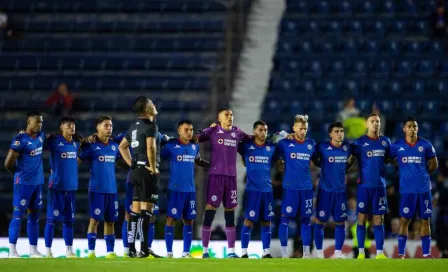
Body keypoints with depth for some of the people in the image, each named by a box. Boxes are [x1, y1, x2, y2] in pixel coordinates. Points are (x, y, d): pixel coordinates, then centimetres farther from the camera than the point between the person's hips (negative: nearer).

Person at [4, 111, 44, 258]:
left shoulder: (41, 136, 8)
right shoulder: (20, 139, -15)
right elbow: (8, 163, -15)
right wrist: (19, 174, 2)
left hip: (38, 182, 7)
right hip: (23, 183, -7)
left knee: (34, 215, 10)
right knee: (18, 215, -5)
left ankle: (33, 250, 15)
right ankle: (12, 250, -4)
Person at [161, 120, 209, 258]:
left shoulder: (195, 146, 10)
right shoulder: (171, 145, -7)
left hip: (190, 189, 5)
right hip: (175, 188, -5)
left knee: (189, 220, 7)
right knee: (171, 219, -4)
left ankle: (186, 252, 14)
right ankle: (169, 252, 1)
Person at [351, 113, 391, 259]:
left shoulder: (385, 141, 9)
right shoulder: (360, 142, -2)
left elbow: (387, 159, 19)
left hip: (380, 185, 3)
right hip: (364, 185, -3)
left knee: (379, 219, 3)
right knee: (362, 218, 0)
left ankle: (380, 253, 4)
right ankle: (361, 252, 5)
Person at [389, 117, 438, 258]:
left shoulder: (426, 145, 2)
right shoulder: (397, 146, 1)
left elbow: (434, 165, 12)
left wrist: (422, 174, 8)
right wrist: (406, 171, 8)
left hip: (424, 188, 1)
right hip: (406, 189, -1)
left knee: (425, 220, 4)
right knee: (404, 220, -1)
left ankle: (426, 254, 9)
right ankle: (401, 254, 3)